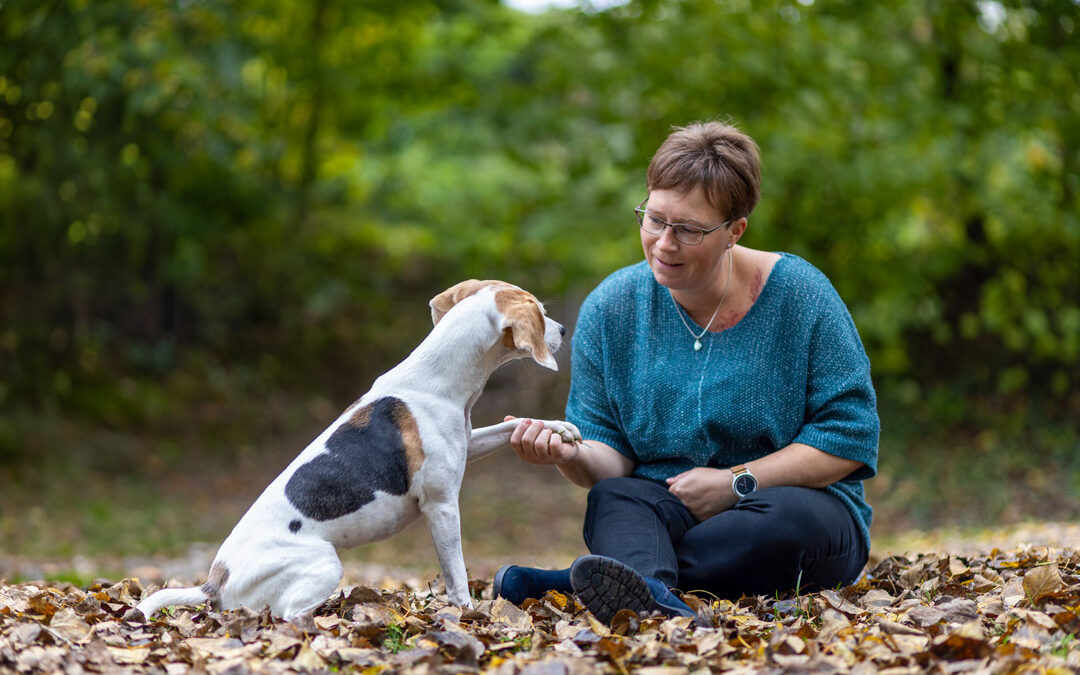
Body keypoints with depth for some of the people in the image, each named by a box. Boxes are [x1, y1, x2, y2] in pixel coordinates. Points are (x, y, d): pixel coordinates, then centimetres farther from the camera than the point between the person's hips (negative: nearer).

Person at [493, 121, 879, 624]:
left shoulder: (799, 295, -6)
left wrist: (737, 483, -15)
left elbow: (850, 433, -8)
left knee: (789, 519, -36)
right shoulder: (610, 308, 2)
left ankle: (579, 581, -39)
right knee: (614, 498, -31)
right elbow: (612, 457, 1)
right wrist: (573, 456, -24)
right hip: (663, 510, 2)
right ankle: (652, 598, -65)